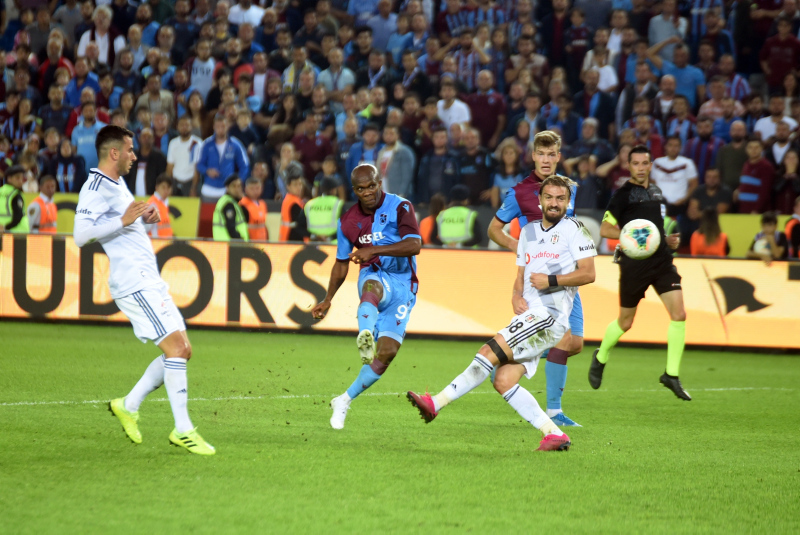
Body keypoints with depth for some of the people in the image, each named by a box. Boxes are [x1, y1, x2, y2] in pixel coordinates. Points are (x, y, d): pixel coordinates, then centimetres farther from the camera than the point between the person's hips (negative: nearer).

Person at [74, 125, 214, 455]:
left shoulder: (117, 184, 19)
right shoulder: (96, 188, -11)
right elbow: (81, 234, -23)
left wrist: (144, 219, 14)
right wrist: (123, 221, -27)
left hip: (150, 281, 10)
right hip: (133, 283, -10)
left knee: (181, 351, 8)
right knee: (175, 347, -15)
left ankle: (129, 406, 17)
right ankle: (183, 430, -12)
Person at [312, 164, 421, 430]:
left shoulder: (399, 207, -6)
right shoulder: (348, 221, 7)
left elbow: (414, 245, -21)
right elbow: (342, 263, 21)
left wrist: (374, 250, -30)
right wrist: (328, 300, 22)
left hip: (403, 285, -1)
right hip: (374, 277, 1)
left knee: (387, 351, -12)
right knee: (371, 286, -39)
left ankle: (345, 400, 0)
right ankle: (365, 335, -69)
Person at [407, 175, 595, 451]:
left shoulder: (573, 229, 0)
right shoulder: (528, 231, 22)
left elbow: (588, 273, -6)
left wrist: (551, 280, -16)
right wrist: (516, 296, 3)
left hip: (549, 316, -8)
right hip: (529, 315, 8)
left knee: (489, 352, -18)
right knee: (503, 381, -6)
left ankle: (437, 402, -15)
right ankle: (554, 434, -4)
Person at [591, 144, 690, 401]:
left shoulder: (656, 191, 14)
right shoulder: (623, 194, -6)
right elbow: (605, 228, -7)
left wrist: (669, 240, 11)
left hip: (662, 260, 5)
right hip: (635, 264, -5)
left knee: (679, 315, -11)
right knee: (625, 322, 7)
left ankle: (672, 374, -3)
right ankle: (600, 358, 37)